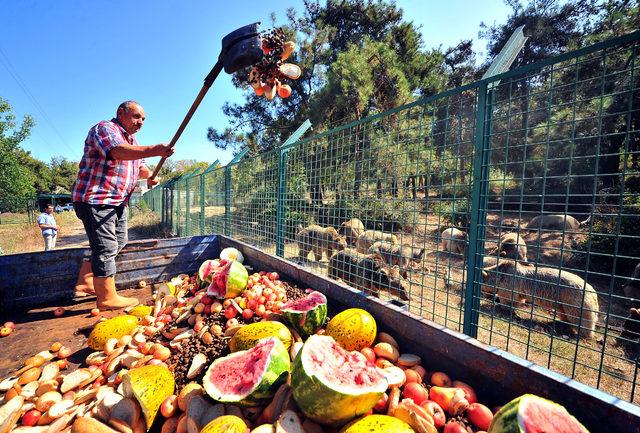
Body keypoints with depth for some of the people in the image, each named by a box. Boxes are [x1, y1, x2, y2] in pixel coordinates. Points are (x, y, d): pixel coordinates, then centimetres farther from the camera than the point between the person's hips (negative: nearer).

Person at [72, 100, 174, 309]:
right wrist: (155, 150, -44)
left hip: (117, 202, 10)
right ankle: (107, 298, 3)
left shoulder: (131, 140, 20)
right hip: (96, 200, -10)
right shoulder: (105, 128, -10)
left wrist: (149, 175, 0)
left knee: (118, 243, 16)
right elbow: (118, 152, -31)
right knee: (106, 248, -7)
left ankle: (85, 281, 30)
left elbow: (139, 165, 22)